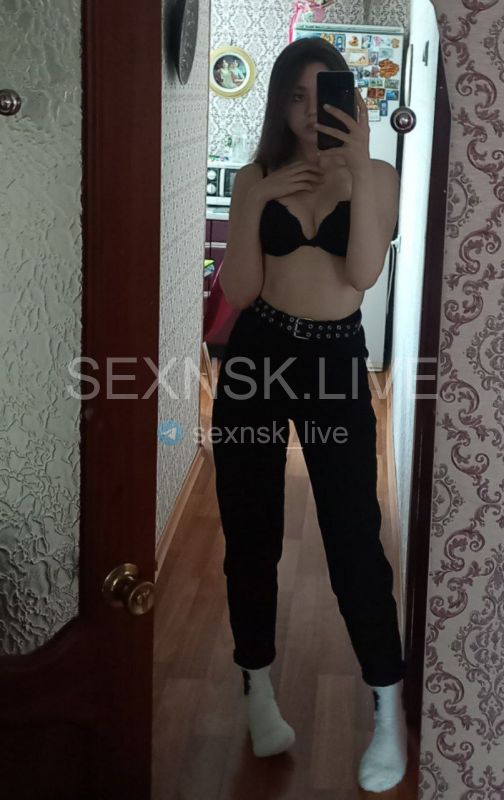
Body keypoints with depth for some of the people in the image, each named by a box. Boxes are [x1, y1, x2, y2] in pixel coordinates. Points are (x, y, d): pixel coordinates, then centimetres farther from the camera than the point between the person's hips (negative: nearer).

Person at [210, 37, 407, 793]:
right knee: (251, 533, 9)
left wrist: (358, 171, -22)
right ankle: (259, 693, 26)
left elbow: (365, 271, -16)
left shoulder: (376, 176, 0)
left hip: (337, 359, -2)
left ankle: (389, 712, 10)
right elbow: (237, 290, -5)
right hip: (256, 356, 2)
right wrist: (256, 203, -16)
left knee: (354, 536, -4)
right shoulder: (255, 177, 2)